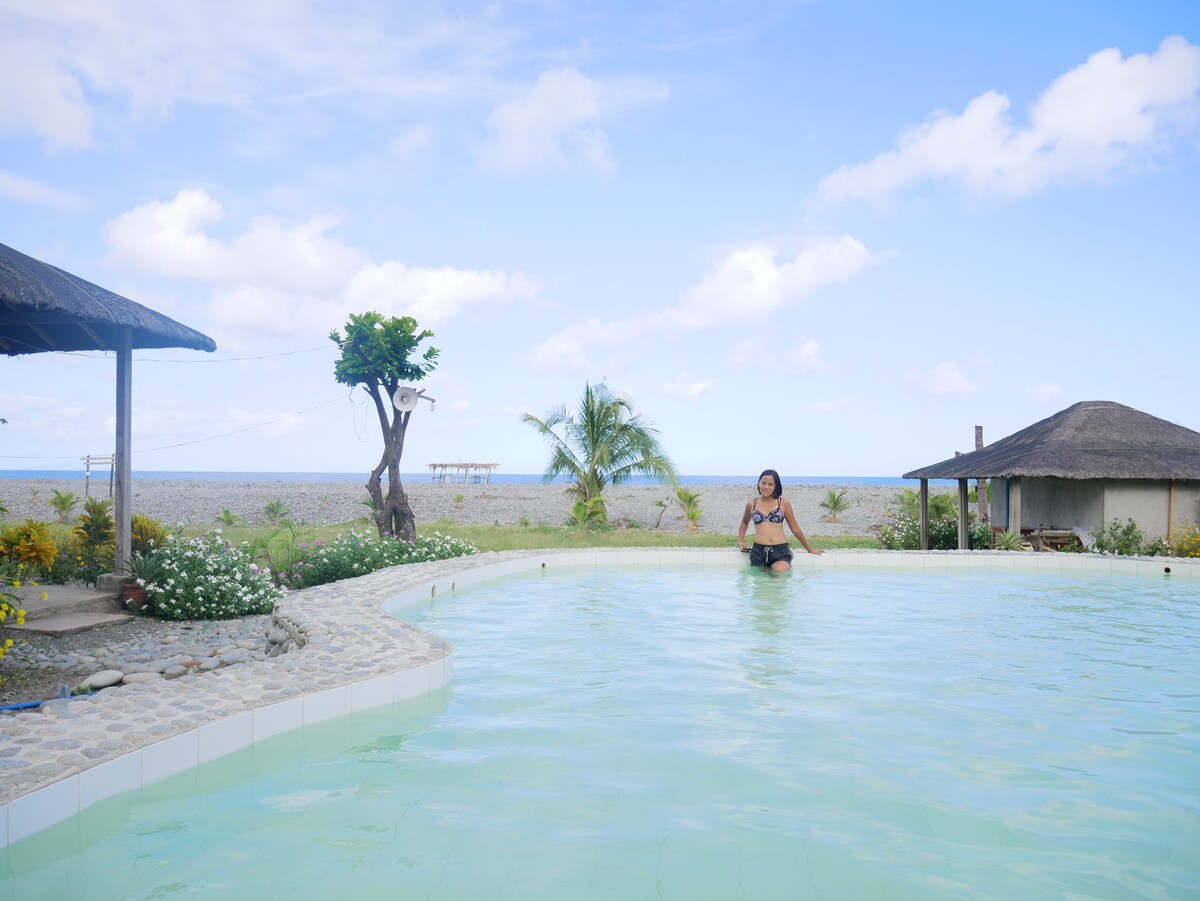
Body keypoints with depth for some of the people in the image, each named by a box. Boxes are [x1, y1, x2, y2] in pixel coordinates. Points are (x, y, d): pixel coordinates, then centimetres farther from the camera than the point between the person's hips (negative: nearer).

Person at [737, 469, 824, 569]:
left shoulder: (784, 503, 5)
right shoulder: (752, 504, 10)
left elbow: (795, 528, 15)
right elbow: (745, 522, 32)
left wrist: (810, 549, 21)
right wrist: (740, 541, 20)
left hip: (780, 551, -2)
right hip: (758, 551, 2)